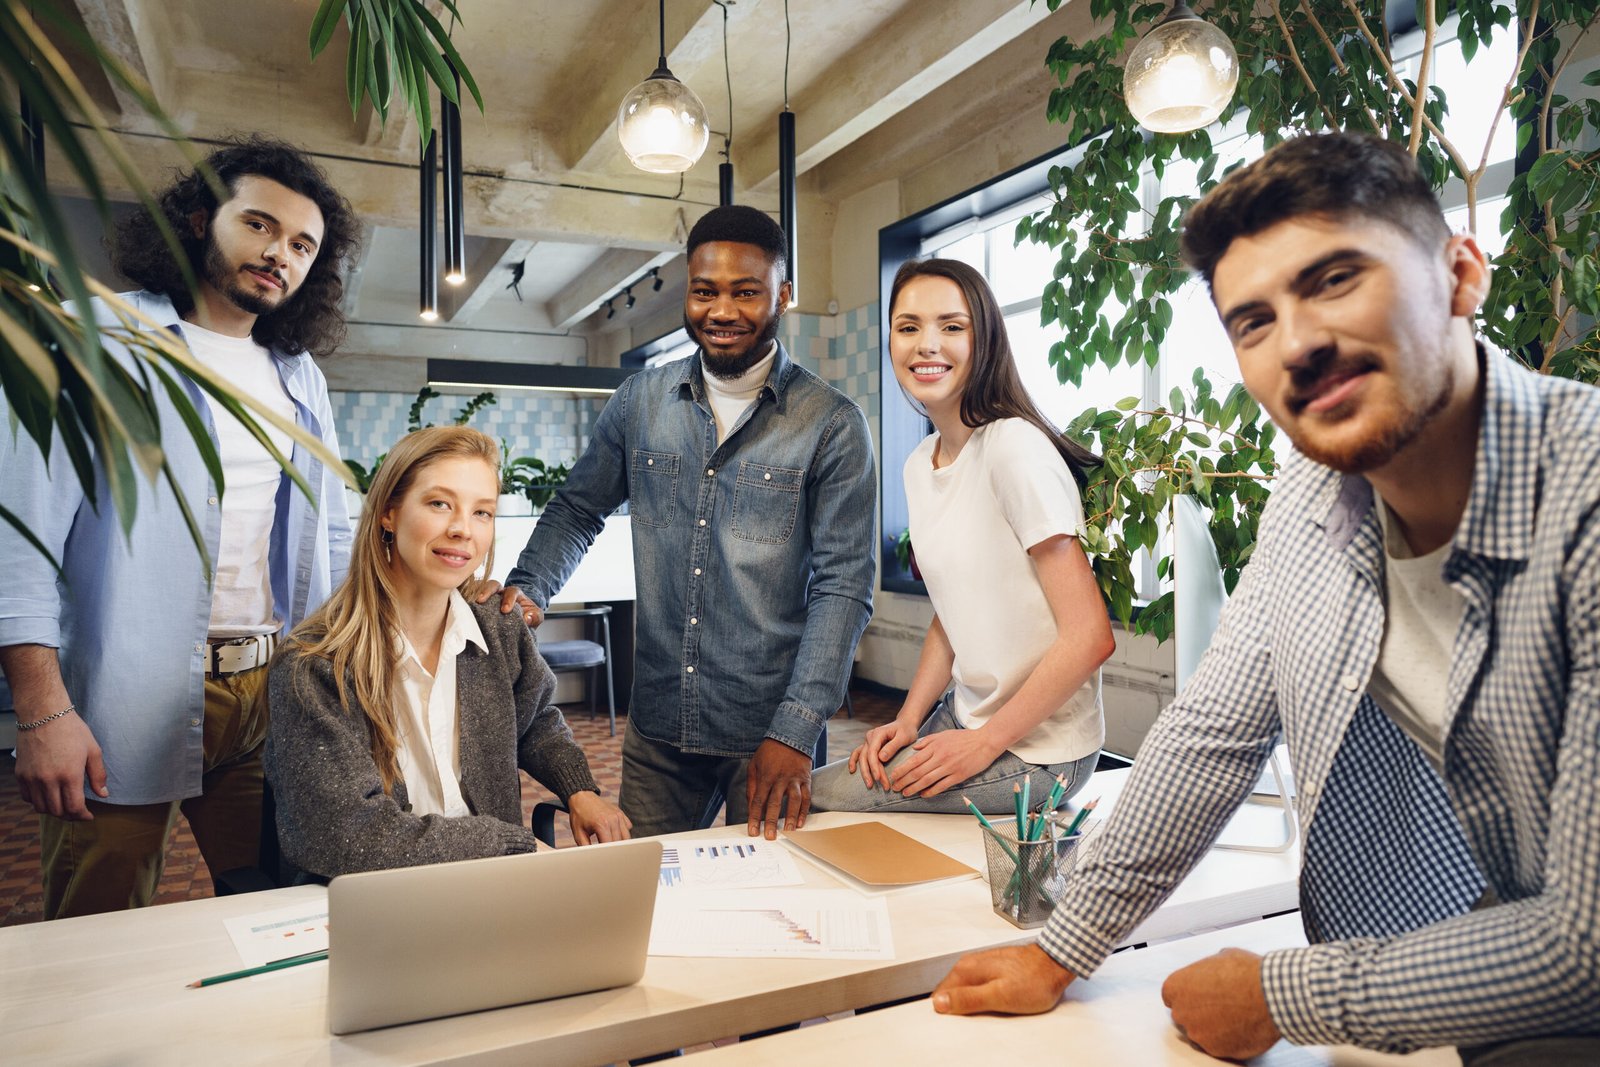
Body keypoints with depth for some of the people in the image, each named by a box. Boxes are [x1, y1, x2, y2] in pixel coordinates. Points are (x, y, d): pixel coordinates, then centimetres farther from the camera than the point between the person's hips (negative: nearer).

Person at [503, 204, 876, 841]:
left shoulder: (830, 425, -8)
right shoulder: (640, 402, 3)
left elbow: (843, 586, -11)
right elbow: (578, 510, 14)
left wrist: (795, 733, -18)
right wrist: (525, 591, -4)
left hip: (769, 734, -3)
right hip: (657, 725, 3)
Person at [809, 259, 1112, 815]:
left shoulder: (1016, 447, -20)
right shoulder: (919, 465, 7)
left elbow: (1090, 636, -21)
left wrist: (986, 742, -16)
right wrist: (907, 720, 1)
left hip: (1035, 749, -7)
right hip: (966, 716, 7)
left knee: (809, 802, -10)